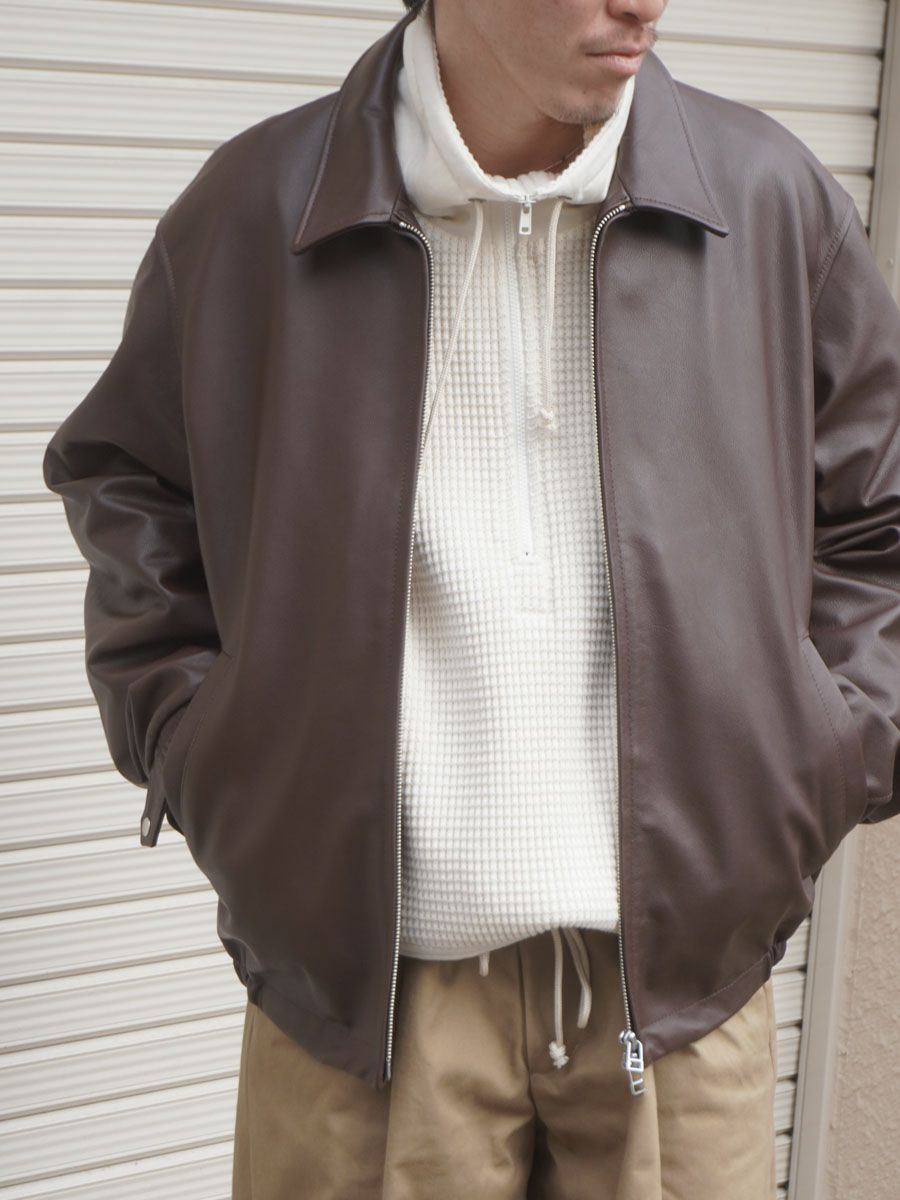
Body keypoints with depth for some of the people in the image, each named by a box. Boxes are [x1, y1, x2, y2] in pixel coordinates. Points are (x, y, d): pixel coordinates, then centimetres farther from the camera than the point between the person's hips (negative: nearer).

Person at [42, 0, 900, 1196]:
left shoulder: (772, 200, 1)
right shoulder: (253, 210, -3)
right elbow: (124, 490, 11)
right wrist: (198, 761, 2)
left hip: (687, 967, 2)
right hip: (364, 974, -1)